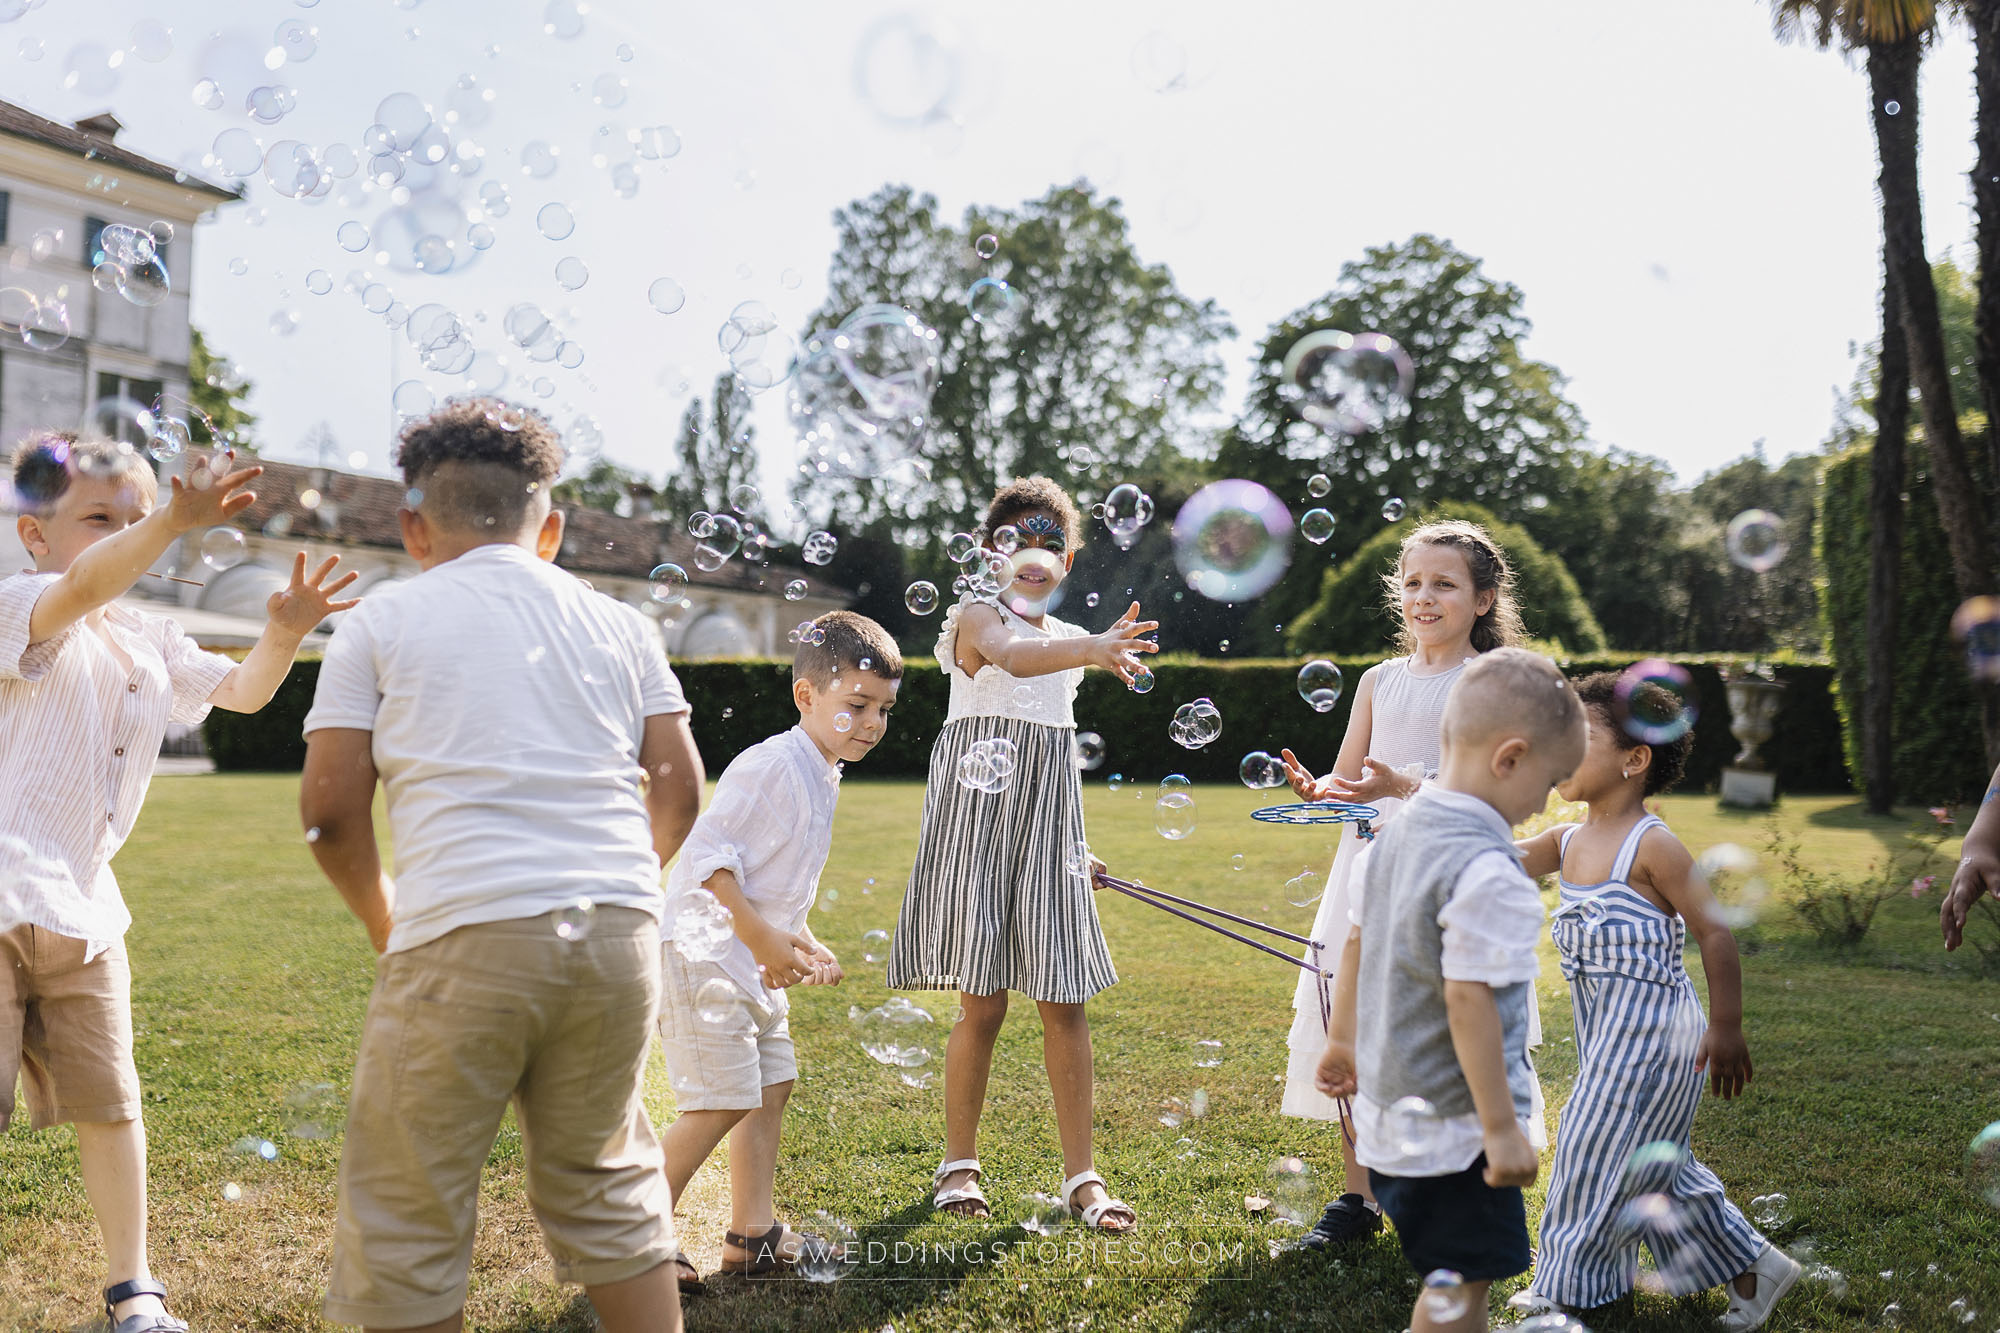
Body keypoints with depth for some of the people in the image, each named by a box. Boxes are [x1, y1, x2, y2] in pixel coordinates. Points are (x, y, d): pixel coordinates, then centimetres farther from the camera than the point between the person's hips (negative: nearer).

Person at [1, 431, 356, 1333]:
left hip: (79, 904, 7)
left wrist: (283, 633, -6)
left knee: (108, 1100, 11)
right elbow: (86, 584, -30)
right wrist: (178, 520, -48)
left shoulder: (148, 642, 16)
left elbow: (242, 690, 17)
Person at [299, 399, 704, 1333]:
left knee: (406, 1219, 8)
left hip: (463, 939, -4)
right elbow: (679, 789, 11)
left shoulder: (380, 623, 8)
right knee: (606, 1186, 20)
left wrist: (379, 916, 19)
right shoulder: (619, 625, 16)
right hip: (619, 936, 4)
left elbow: (329, 808, 3)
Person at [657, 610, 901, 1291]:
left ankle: (754, 1234, 23)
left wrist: (803, 943, 15)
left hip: (754, 966, 10)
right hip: (706, 953, -10)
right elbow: (708, 856, -23)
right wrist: (762, 936, -25)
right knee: (721, 1104, -10)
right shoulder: (769, 767, -19)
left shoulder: (823, 778, 12)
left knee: (770, 1087, 13)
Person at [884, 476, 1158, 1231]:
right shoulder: (978, 616, -5)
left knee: (1065, 1002, 1)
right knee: (983, 1004, -3)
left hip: (1046, 832, 6)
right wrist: (1090, 651, -50)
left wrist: (1076, 846, 23)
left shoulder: (1065, 636, 15)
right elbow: (1012, 656, -31)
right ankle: (960, 1162, 15)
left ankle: (1081, 1175, 7)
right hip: (979, 825, -5)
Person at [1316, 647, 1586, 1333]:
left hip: (1389, 1109, 9)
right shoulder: (1487, 872, -24)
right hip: (1457, 1124, -9)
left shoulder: (1392, 837, 4)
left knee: (1452, 1272, 21)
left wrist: (1341, 1040, 28)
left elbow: (1355, 945, 14)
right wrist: (1502, 1126, -20)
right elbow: (1468, 1000, -26)